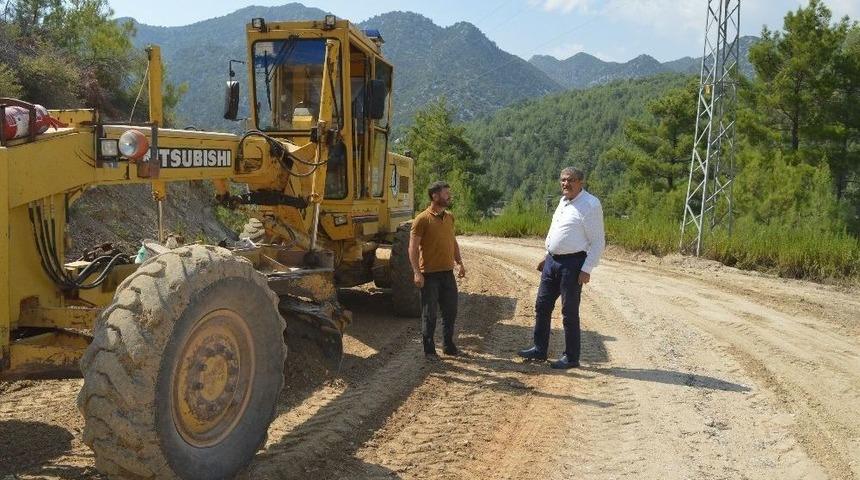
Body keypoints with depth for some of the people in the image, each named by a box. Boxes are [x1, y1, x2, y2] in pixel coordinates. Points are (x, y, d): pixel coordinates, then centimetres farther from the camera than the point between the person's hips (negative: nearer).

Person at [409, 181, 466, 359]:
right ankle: (429, 350, 15)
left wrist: (459, 262, 13)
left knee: (450, 311, 12)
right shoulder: (422, 219, -11)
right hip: (430, 275, -6)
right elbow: (413, 247, -13)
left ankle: (449, 346, 27)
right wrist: (417, 272, -20)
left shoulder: (449, 217, 10)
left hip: (447, 272, 6)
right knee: (429, 314, 3)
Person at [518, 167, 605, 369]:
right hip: (552, 261, 8)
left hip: (572, 263, -8)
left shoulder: (590, 204, -13)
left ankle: (571, 357, 13)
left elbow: (598, 242, -14)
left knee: (569, 312, 0)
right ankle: (540, 349, 26)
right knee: (542, 305, 13)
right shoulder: (563, 201, 12)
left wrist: (587, 269, -19)